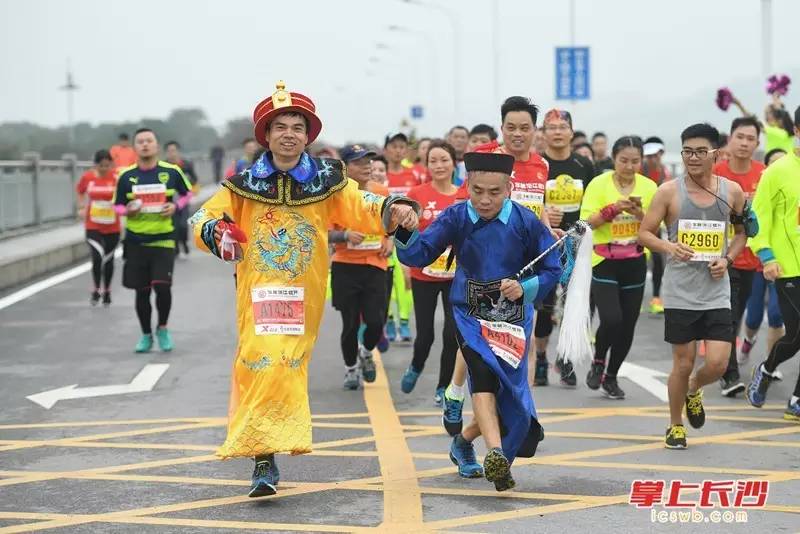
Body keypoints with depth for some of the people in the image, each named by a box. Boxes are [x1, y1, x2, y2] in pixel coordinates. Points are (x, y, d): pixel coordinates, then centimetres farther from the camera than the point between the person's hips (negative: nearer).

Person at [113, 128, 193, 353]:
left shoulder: (171, 172, -2)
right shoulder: (126, 176, 1)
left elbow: (187, 193, 12)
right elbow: (118, 205, 10)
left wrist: (175, 206, -7)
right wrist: (128, 210, -13)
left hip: (163, 240, -2)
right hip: (136, 241, 2)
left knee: (162, 285, -14)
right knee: (142, 291, 8)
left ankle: (162, 328, 11)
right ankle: (146, 335, 25)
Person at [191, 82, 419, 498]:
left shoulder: (327, 180, 5)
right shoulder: (244, 184, 5)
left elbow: (362, 208, -3)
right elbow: (204, 218, 9)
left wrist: (393, 211, -24)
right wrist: (215, 233, -14)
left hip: (304, 296, 0)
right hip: (257, 292, 0)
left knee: (286, 366, -5)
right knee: (261, 364, -9)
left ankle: (266, 454, 3)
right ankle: (263, 462, -4)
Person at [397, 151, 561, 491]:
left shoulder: (525, 222, -8)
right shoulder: (456, 218, -6)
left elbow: (552, 269, -1)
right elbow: (417, 255, -9)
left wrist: (525, 289, -18)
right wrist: (405, 231, -29)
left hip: (512, 317, 1)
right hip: (470, 314, -1)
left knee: (509, 395, 4)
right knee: (483, 371, -28)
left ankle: (464, 441, 34)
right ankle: (496, 455, -41)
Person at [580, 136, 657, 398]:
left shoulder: (649, 186, 2)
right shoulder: (599, 184, -7)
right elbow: (586, 222, -11)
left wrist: (639, 213, -15)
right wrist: (613, 208, -24)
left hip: (635, 264, 4)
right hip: (604, 261, -3)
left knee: (628, 325, 5)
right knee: (611, 319, -18)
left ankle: (611, 377, 23)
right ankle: (598, 362, 12)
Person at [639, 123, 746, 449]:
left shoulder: (732, 191, 3)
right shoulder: (668, 192, -4)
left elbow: (742, 232, 16)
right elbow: (644, 232, 0)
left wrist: (727, 258, -2)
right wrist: (669, 247, -20)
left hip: (716, 292, 2)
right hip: (680, 292, -2)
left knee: (717, 365, -6)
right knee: (683, 363, 4)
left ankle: (693, 390, 30)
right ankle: (675, 426, 25)